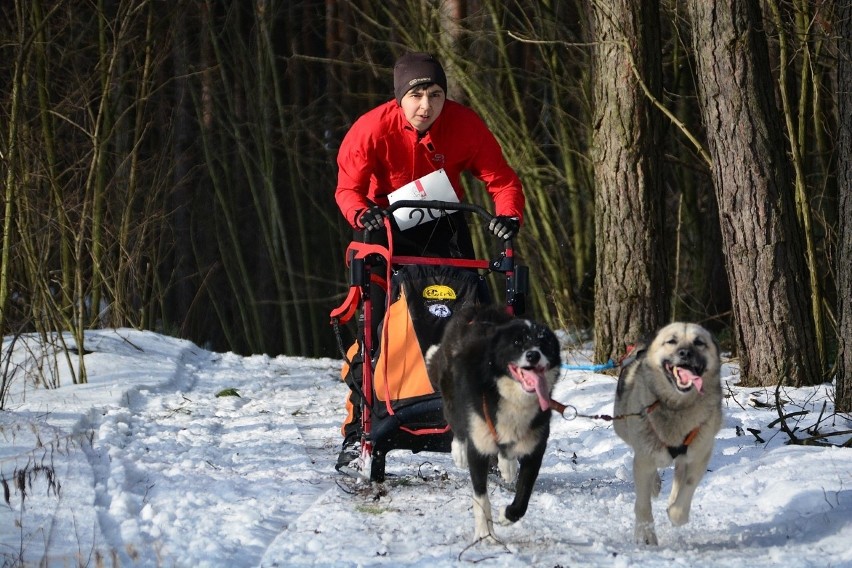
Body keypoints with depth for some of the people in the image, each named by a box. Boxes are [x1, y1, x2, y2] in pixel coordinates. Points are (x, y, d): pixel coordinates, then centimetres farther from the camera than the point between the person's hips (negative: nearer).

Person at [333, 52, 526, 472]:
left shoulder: (465, 125, -18)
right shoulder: (372, 129, -21)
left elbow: (501, 179, -15)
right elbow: (348, 187, -20)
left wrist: (509, 214, -35)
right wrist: (362, 213, -42)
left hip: (444, 229, 2)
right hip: (389, 227, -2)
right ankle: (358, 430, -3)